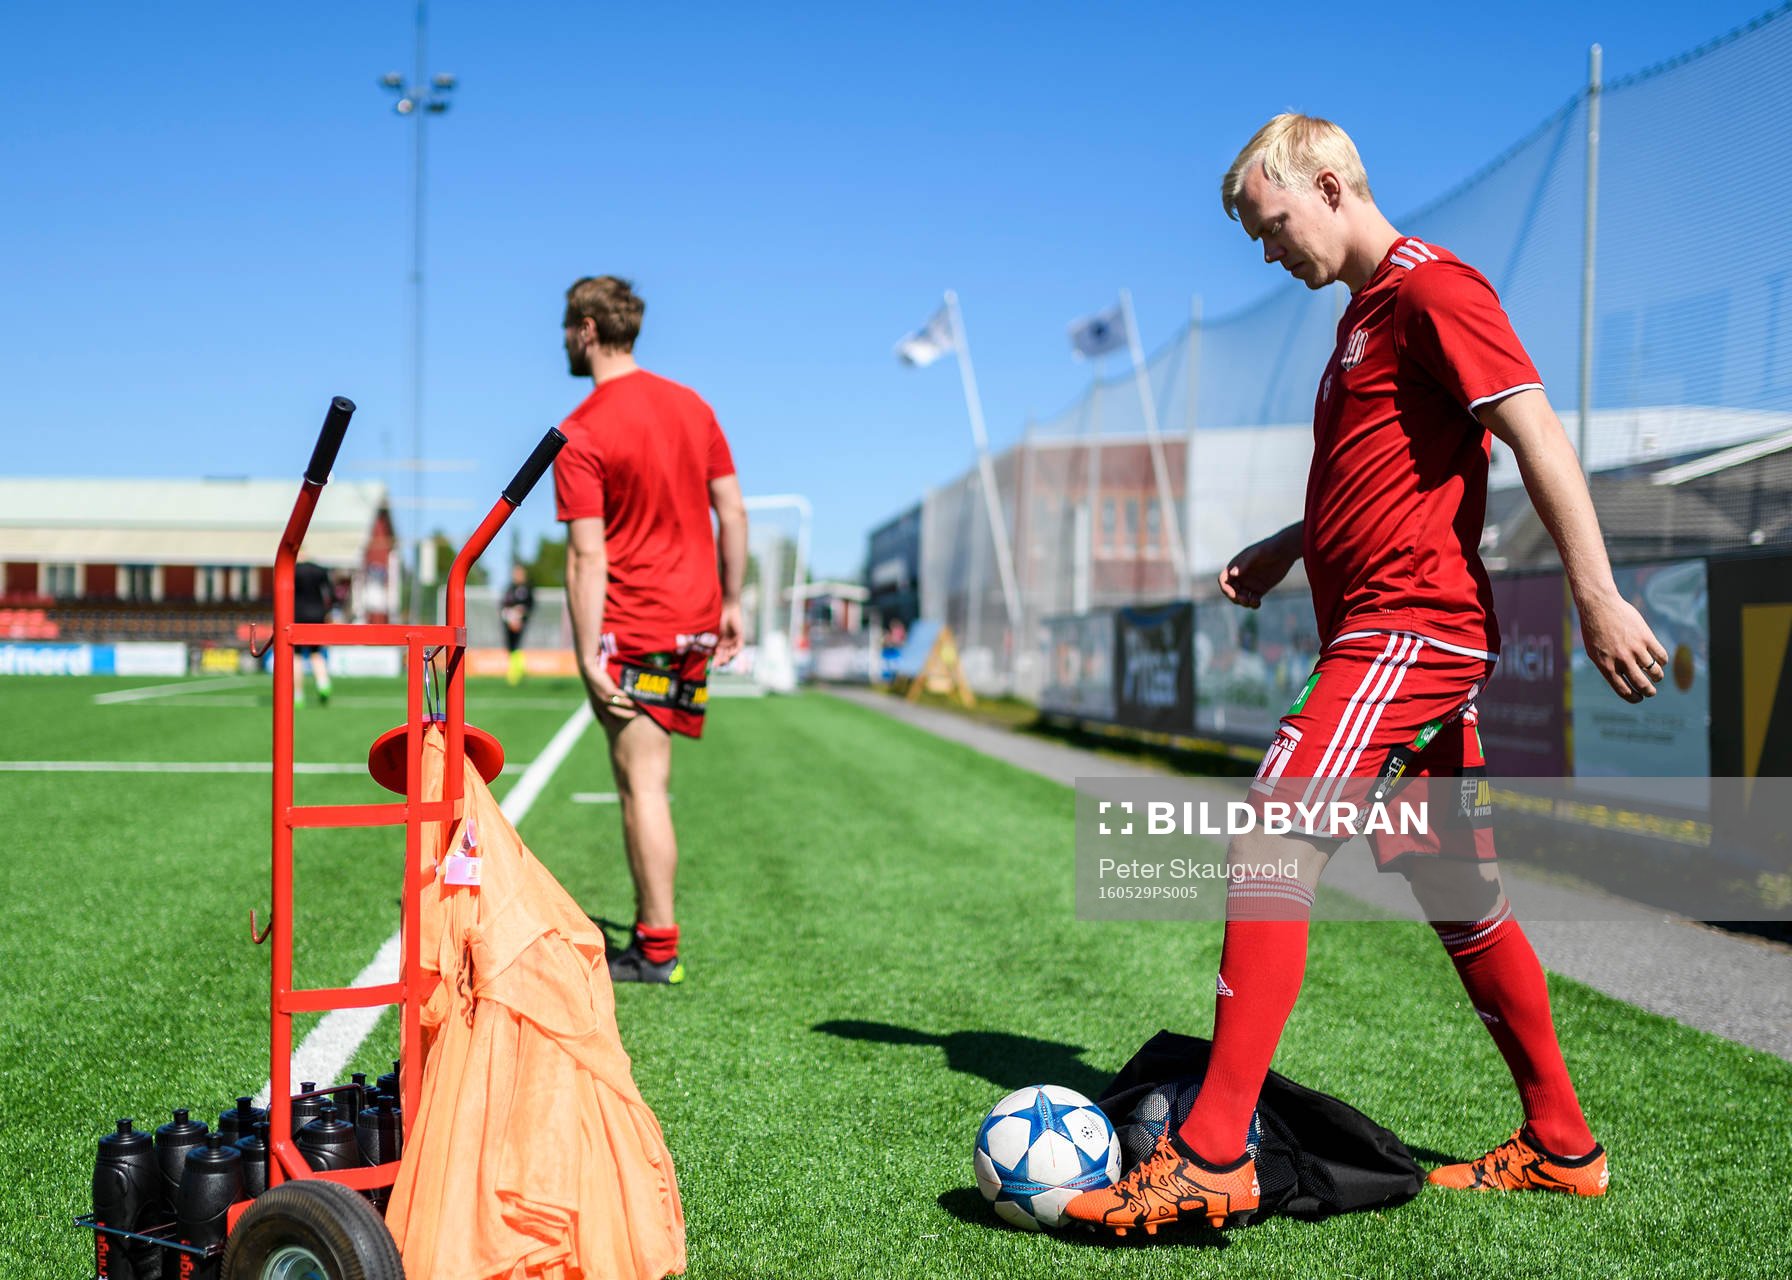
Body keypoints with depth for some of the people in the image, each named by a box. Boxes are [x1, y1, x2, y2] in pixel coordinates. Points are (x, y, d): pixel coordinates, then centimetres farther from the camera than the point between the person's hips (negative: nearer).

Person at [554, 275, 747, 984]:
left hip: (634, 625, -7)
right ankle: (653, 927, 24)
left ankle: (656, 949, 2)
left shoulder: (580, 434, -12)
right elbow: (733, 512, 9)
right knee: (642, 776, 17)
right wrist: (731, 603, 16)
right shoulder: (692, 405, 8)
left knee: (642, 784, -2)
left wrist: (588, 655, -15)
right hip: (696, 617, 7)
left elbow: (587, 556, -16)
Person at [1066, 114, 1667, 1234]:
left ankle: (1213, 1157, -20)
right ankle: (1560, 1145, 23)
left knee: (1269, 851, -18)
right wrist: (1292, 545, 24)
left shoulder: (1432, 285, -8)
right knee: (1461, 897, 13)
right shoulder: (1369, 310, 22)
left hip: (1408, 626, -10)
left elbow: (1538, 435, -16)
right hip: (1397, 632, 10)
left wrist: (1599, 600, -22)